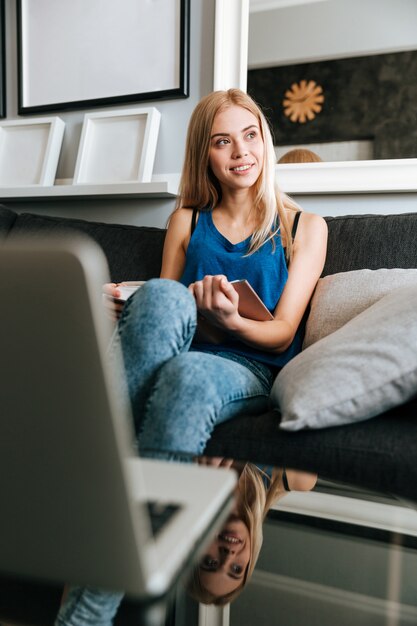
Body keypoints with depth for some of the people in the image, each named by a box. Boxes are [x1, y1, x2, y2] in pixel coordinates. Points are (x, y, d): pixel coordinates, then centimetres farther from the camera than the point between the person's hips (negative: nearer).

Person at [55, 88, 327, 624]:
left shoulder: (304, 227, 11)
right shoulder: (187, 220, 18)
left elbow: (282, 335, 3)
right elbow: (162, 308, 16)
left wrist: (227, 320, -19)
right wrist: (122, 305, -7)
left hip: (252, 371, -1)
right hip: (175, 358, 2)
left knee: (187, 375, -38)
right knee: (161, 295, -32)